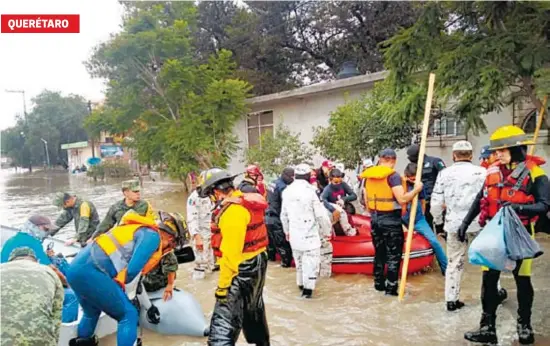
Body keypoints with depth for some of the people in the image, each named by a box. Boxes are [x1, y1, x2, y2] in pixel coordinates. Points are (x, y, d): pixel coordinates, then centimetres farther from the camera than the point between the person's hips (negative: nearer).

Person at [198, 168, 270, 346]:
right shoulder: (248, 201, 5)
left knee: (223, 321, -7)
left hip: (242, 269, -10)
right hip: (257, 263, 10)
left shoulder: (233, 211, -23)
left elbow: (230, 253, -24)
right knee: (253, 309, 28)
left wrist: (223, 284, -19)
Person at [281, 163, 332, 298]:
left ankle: (301, 283, 30)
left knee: (299, 259, 19)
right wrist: (327, 231, 1)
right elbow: (320, 214, -12)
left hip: (294, 233, 6)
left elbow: (284, 214, 11)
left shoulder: (287, 191, 3)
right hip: (309, 233, -6)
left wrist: (287, 231, 23)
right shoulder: (310, 191, -16)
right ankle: (308, 287, 0)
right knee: (310, 260, 1)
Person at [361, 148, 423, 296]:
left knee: (379, 253, 19)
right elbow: (402, 199, -22)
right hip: (391, 221, -6)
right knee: (393, 255, 5)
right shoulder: (393, 175, -14)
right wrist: (417, 189, -8)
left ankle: (379, 283, 28)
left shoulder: (368, 176, 6)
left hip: (375, 220, 6)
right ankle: (391, 288, 8)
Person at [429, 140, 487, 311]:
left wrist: (438, 222, 13)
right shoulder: (482, 172, -4)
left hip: (454, 224, 1)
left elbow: (436, 202, 0)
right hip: (478, 222, -1)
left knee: (454, 262, 11)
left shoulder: (444, 173, -1)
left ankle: (451, 300, 15)